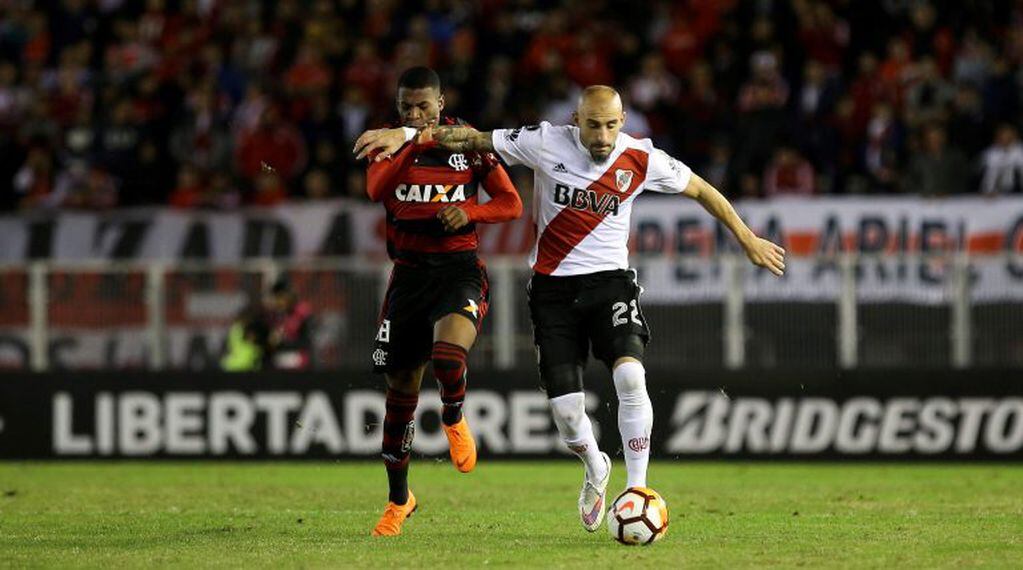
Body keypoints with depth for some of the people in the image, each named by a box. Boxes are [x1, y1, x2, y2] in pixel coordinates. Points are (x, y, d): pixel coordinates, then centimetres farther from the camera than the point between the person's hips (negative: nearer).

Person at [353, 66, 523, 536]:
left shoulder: (470, 144, 3)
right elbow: (375, 189, -15)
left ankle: (454, 420, 3)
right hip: (409, 272, 3)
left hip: (459, 270, -2)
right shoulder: (390, 143, 5)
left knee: (448, 352, -33)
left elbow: (511, 205, 5)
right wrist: (416, 143, -20)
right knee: (400, 387, 6)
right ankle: (398, 499, 23)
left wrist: (470, 211, -13)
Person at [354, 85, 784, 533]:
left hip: (610, 281, 0)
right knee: (565, 409, -5)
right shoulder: (546, 144, -10)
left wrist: (748, 240, 14)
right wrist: (404, 136, -8)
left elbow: (701, 190, 8)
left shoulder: (642, 160, -8)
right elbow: (474, 140, -2)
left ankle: (637, 488, -17)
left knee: (630, 376, -26)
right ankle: (595, 470, 29)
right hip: (553, 286, 0)